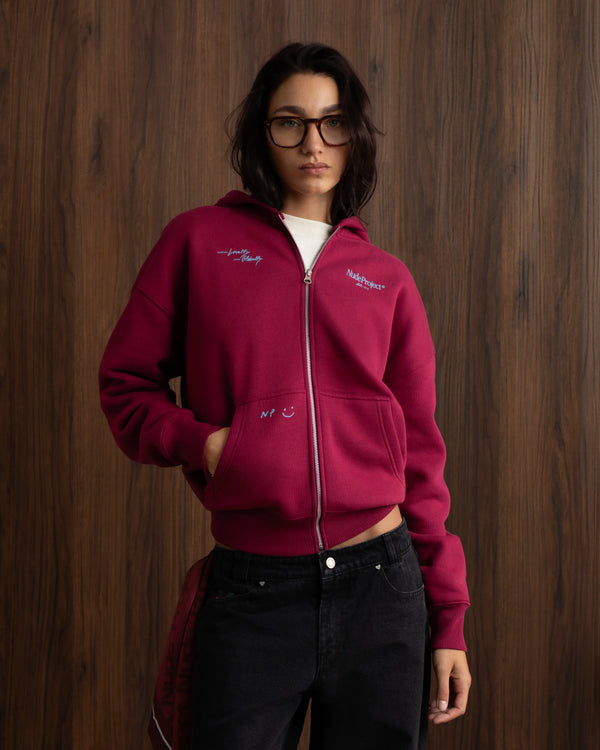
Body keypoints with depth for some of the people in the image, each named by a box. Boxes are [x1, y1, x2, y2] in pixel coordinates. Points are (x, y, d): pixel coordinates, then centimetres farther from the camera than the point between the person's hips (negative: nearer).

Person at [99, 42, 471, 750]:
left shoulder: (387, 279, 8)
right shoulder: (200, 239, 4)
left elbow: (420, 452, 8)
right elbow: (126, 382, 8)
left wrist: (448, 620, 5)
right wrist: (201, 441, -12)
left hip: (381, 585, 2)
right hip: (250, 591, -2)